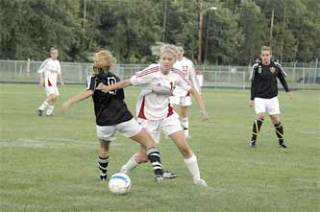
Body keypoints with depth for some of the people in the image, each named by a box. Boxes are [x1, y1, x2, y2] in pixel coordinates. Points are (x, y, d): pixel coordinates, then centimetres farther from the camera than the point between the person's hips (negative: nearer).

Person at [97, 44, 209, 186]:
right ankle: (124, 171, 28)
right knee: (144, 157, -1)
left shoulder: (176, 75, -8)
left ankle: (197, 178, 7)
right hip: (148, 117, -4)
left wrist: (202, 109, -7)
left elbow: (193, 91, 3)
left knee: (184, 147, -8)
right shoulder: (152, 73, -21)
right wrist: (108, 88, -32)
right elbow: (128, 82, -20)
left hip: (167, 115, 4)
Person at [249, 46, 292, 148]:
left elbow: (282, 78, 13)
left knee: (276, 120, -1)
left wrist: (288, 91, 1)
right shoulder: (257, 67, -4)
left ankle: (281, 140, 20)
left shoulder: (276, 66, -1)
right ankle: (253, 140, -11)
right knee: (260, 116, -22)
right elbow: (253, 84, 3)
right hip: (259, 98, -2)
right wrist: (252, 99, 2)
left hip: (272, 98, 2)